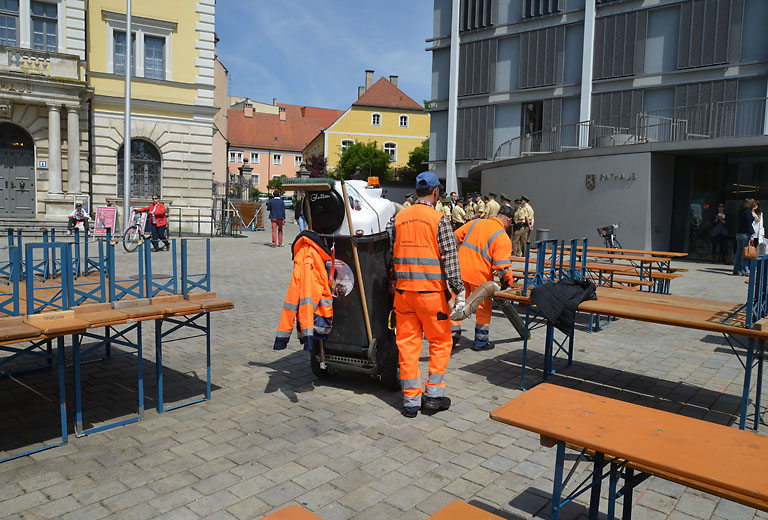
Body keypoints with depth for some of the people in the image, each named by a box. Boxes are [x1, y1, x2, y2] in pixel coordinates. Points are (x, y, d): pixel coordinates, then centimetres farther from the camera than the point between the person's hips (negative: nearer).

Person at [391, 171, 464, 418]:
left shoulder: (399, 218, 6)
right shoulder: (439, 219, -7)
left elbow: (393, 254, 12)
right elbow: (450, 258, -11)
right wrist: (459, 290, -9)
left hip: (403, 289, 4)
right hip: (431, 291, -4)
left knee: (407, 343, 9)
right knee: (440, 342, 12)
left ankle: (411, 400, 16)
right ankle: (433, 396, 15)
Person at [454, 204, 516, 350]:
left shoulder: (475, 223, 6)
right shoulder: (503, 238, -9)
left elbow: (455, 238, 11)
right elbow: (502, 266, -15)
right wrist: (509, 278, 4)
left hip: (461, 271, 4)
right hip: (480, 275, -4)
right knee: (484, 307, 14)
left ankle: (452, 335, 19)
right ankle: (480, 341, 21)